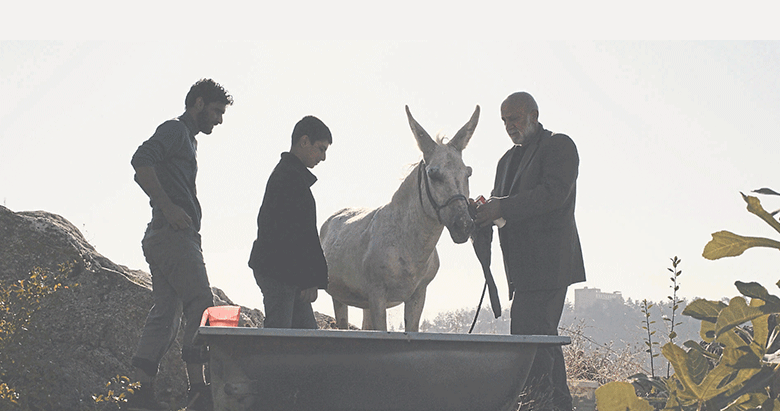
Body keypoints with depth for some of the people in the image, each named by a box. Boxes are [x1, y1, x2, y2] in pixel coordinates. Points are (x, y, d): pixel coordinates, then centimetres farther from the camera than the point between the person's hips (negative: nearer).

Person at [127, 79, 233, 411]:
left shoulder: (186, 137, 28)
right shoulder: (175, 129, -3)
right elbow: (141, 161, -19)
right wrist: (168, 206, -23)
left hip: (163, 237, 10)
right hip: (173, 234, -10)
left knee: (166, 314, 5)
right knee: (201, 306, -15)